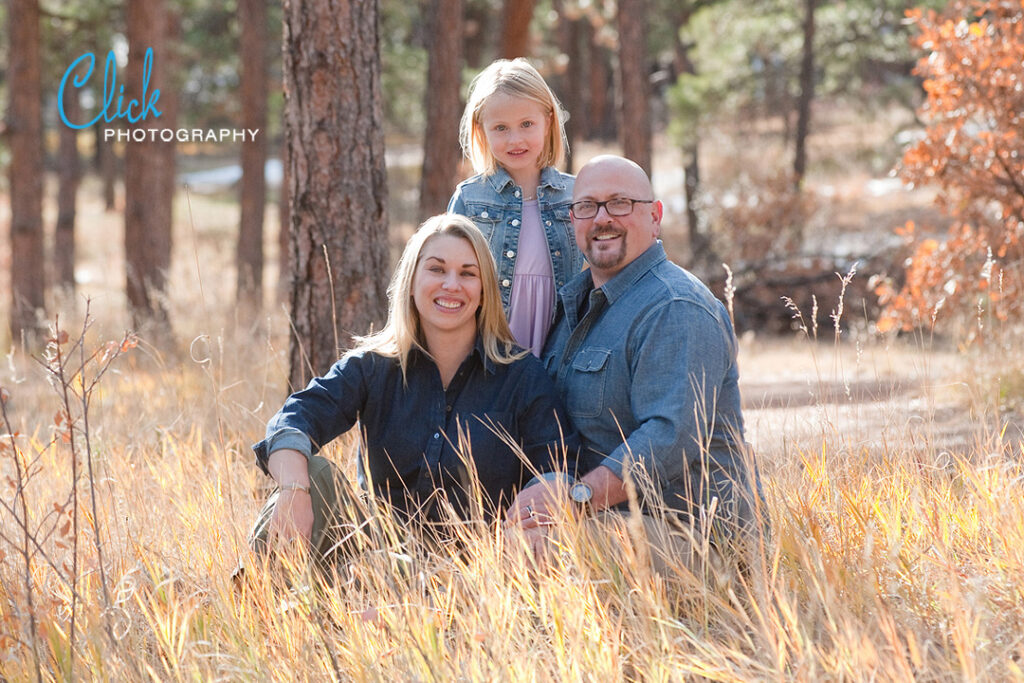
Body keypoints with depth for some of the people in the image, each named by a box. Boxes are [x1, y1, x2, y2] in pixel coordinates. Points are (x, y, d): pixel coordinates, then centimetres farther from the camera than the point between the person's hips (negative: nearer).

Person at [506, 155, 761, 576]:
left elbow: (672, 436, -25)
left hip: (681, 526, -9)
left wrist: (578, 497, -33)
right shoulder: (574, 301, 18)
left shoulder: (676, 312, -13)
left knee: (528, 543, -30)